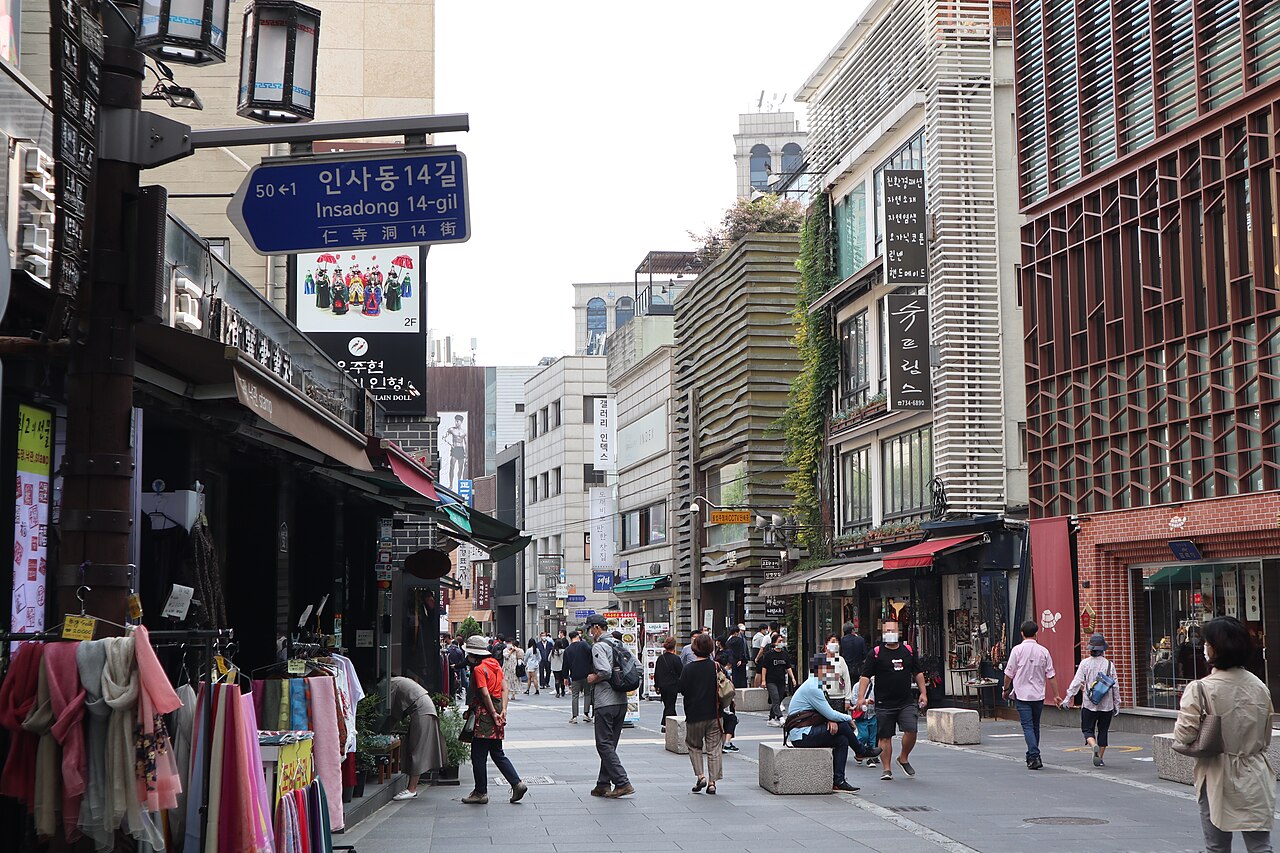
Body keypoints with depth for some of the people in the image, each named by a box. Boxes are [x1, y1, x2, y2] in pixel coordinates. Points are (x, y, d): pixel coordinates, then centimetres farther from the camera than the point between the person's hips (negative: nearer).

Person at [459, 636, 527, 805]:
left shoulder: (479, 669, -13)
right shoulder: (495, 664, 12)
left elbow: (484, 693, -18)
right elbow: (504, 688, 8)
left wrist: (493, 714, -14)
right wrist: (503, 710, 3)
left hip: (485, 713, -8)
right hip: (496, 709, 9)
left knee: (478, 756, 1)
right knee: (497, 753, 14)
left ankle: (480, 792, 6)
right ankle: (517, 784, 5)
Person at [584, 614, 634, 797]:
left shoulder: (598, 646, -11)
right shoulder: (619, 645, 14)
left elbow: (605, 671, -24)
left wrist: (593, 679, -6)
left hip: (605, 702, -8)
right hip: (621, 701, 8)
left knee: (604, 745, -4)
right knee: (610, 744, 14)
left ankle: (622, 783, -11)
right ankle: (603, 785, 17)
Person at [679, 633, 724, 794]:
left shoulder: (688, 669, -11)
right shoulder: (717, 667, -6)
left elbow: (682, 690, -7)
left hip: (694, 716, -1)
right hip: (714, 715, 1)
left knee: (694, 746, 17)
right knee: (714, 748, 7)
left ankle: (700, 776, 2)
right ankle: (712, 782, 4)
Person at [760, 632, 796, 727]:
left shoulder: (785, 654, 11)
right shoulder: (769, 654, -4)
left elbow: (788, 667, 16)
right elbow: (764, 667, -3)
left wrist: (792, 678, 5)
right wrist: (763, 680, -8)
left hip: (782, 681, 5)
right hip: (771, 681, -5)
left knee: (778, 701, 7)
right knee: (775, 700, -16)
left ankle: (771, 719, 17)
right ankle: (780, 718, -25)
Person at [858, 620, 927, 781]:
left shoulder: (908, 651, 10)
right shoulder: (875, 653, 0)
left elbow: (918, 673, 19)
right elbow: (865, 676, -3)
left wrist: (923, 693, 12)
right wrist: (861, 697, -12)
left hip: (906, 702, 2)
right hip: (884, 705, -2)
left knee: (911, 731, -12)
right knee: (885, 737, 2)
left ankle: (904, 758, 13)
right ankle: (887, 769, 12)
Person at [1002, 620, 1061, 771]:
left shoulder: (1017, 650, -7)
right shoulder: (1043, 651, 1)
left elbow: (1009, 673, -4)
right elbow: (1050, 676, 2)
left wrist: (1006, 689, 11)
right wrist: (1056, 695, 8)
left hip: (1022, 694, -3)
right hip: (1038, 695, 3)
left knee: (1028, 726, -5)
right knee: (1035, 726, 16)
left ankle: (1034, 757, -19)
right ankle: (1032, 756, 26)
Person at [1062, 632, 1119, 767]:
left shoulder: (1085, 663, -6)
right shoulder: (1109, 665, -1)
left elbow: (1077, 682, -9)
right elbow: (1115, 686, 2)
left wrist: (1068, 698, -4)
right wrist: (1116, 704, 11)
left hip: (1089, 704, -2)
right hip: (1107, 705, 2)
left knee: (1088, 729, 7)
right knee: (1103, 731, 13)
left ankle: (1094, 746, -22)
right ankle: (1100, 759, 14)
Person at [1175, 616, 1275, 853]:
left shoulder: (1200, 689, -16)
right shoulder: (1260, 687, 2)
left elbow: (1184, 734, -19)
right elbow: (1266, 738, 11)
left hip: (1217, 778, -4)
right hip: (1255, 779, 4)